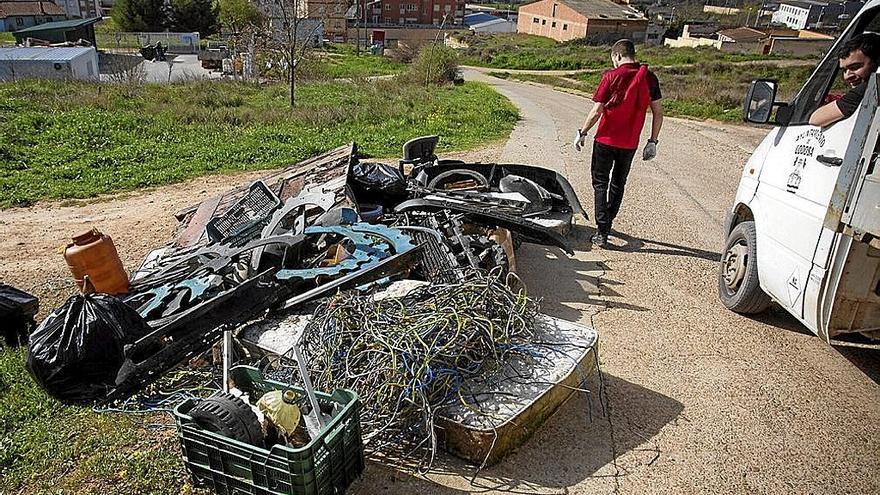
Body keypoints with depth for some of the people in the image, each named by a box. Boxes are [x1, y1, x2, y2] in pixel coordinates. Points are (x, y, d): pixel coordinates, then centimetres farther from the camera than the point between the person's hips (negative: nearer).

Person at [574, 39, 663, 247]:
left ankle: (602, 233, -1)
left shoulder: (612, 76, -11)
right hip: (630, 143, 4)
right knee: (618, 184, 19)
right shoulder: (649, 78, 1)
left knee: (600, 183, 6)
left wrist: (582, 133, 1)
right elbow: (658, 112, 2)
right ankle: (606, 224, 32)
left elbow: (597, 111, -12)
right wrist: (653, 142, 9)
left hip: (606, 140, -4)